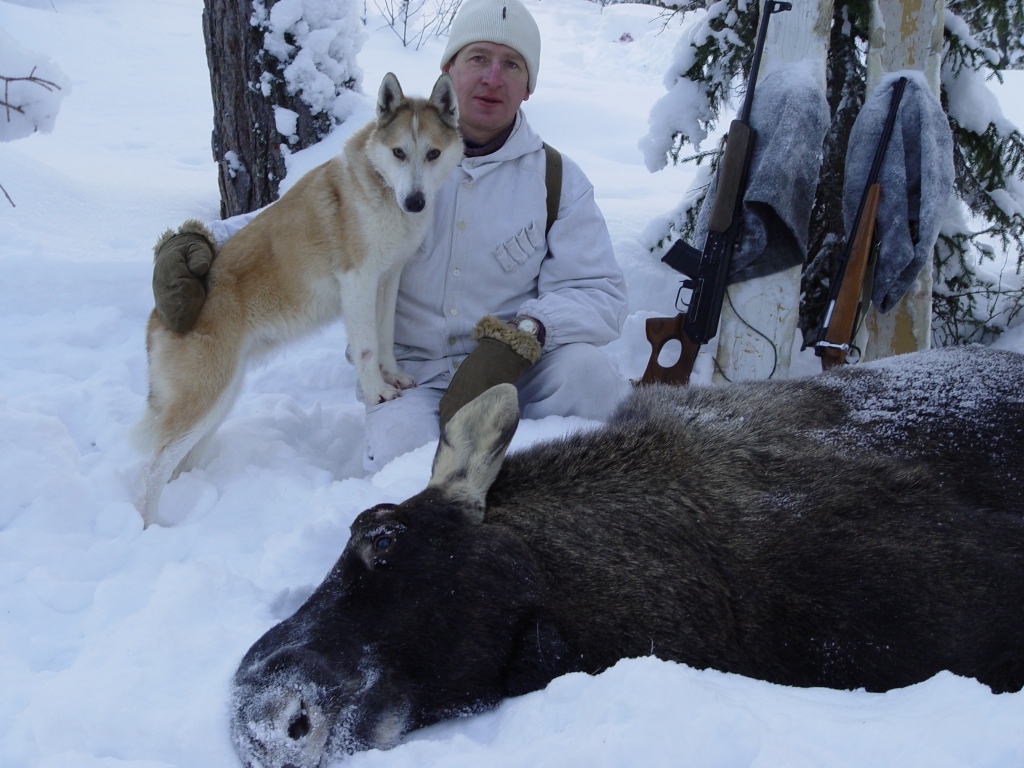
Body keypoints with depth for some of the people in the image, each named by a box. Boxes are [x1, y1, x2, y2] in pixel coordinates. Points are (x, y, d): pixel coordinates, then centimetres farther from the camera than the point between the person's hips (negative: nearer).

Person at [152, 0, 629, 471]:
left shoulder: (559, 180, 3)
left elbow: (600, 294, -5)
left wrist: (521, 337, -25)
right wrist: (191, 241, -12)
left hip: (519, 371, 1)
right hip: (408, 372, 0)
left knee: (582, 366, -31)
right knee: (401, 460, -32)